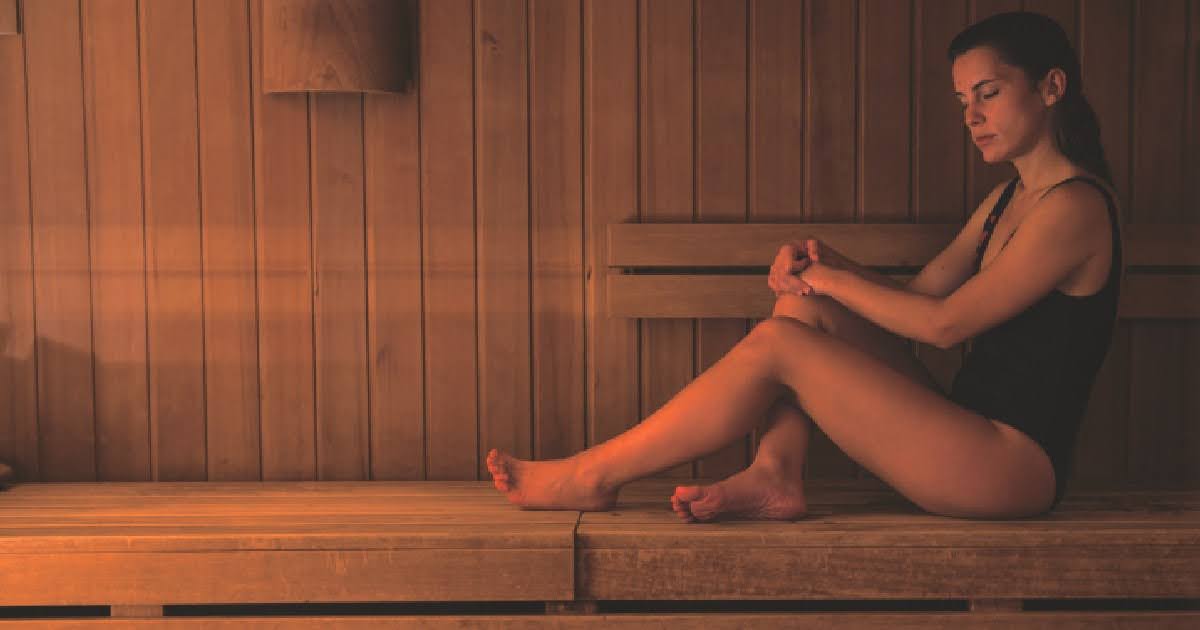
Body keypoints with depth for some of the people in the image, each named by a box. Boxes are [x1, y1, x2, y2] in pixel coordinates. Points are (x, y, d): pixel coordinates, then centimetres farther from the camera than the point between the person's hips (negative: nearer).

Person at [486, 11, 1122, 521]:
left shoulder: (1074, 206, -13)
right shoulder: (1006, 200, 16)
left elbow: (944, 323, -17)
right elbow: (915, 292, 13)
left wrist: (833, 278, -8)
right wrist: (824, 263, -4)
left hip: (1015, 463, -9)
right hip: (967, 434, 9)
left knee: (777, 344, -18)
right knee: (803, 304, -1)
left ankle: (594, 476, -9)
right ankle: (775, 476, -13)